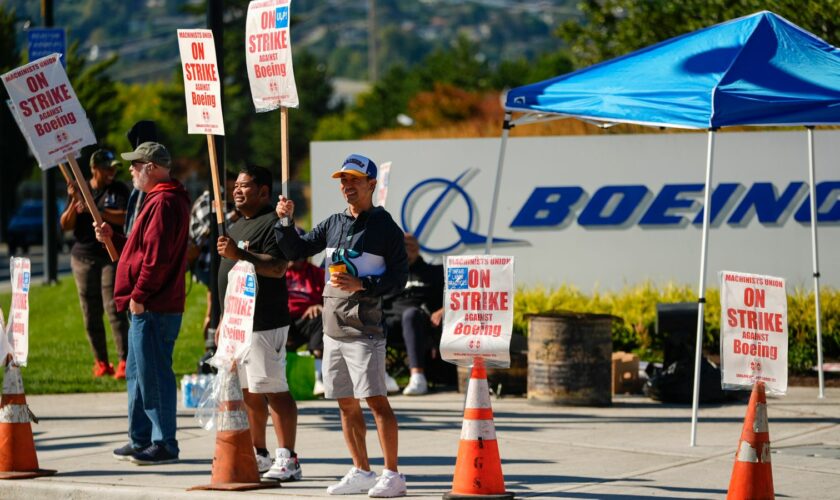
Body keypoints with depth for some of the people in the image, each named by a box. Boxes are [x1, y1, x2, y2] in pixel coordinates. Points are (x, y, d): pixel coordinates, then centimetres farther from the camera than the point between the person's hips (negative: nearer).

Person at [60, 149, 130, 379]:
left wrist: (93, 210, -19)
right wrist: (74, 203, -13)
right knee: (91, 314, 5)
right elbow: (66, 225, 4)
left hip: (112, 257, -3)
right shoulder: (80, 190, 8)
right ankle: (100, 362, 14)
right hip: (83, 256, 3)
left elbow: (125, 217, -14)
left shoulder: (119, 190, 2)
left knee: (114, 308, -12)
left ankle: (124, 362, -14)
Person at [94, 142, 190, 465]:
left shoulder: (164, 203, -16)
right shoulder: (160, 199, 19)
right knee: (138, 373, 16)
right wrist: (113, 238, 18)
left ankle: (164, 444, -4)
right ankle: (141, 440, 22)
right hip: (148, 306, 11)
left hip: (153, 308, -11)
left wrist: (139, 294, -19)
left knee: (153, 374, -8)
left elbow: (157, 256, -23)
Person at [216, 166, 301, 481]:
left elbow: (277, 268, -22)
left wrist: (239, 254, -28)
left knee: (274, 390, -10)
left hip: (264, 324, -10)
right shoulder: (237, 226, 21)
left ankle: (287, 459, -10)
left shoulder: (273, 223, -10)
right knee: (247, 393, 12)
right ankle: (259, 456, 20)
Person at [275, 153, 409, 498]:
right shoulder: (333, 224, 14)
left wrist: (361, 285, -20)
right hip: (332, 327, 7)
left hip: (363, 329, -7)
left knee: (376, 400, -10)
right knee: (346, 403, 10)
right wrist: (286, 221, 4)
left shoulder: (385, 228, -4)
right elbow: (295, 251, 19)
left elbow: (398, 278, -8)